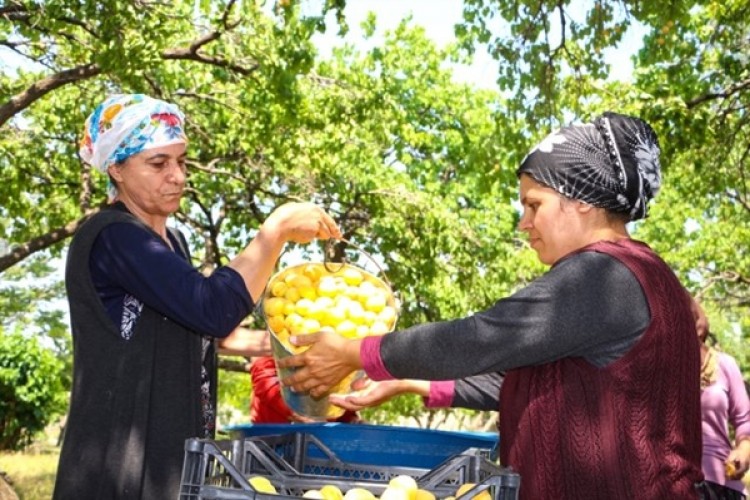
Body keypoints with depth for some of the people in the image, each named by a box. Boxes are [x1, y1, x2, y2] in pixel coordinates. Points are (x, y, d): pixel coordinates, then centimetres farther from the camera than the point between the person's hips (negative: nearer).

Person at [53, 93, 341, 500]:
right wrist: (278, 227, -20)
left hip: (171, 453, 9)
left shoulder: (172, 241, 13)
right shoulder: (111, 238, -16)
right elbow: (212, 308, -26)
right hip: (123, 461, -9)